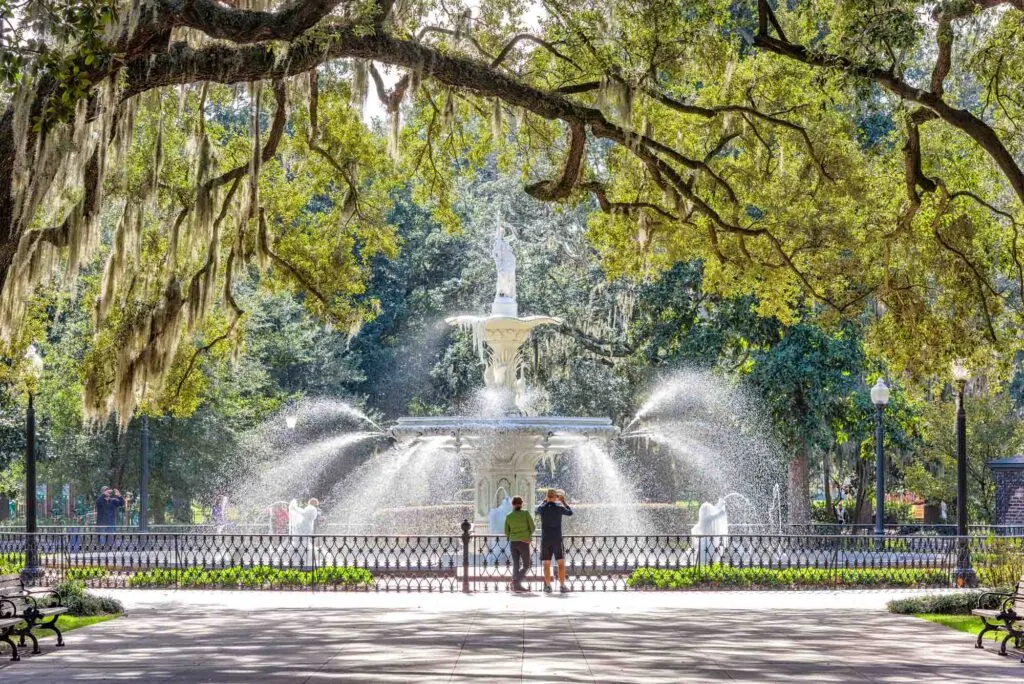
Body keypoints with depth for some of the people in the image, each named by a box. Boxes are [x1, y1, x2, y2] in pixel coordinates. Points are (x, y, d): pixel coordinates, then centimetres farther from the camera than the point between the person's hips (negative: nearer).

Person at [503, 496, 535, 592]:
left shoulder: (508, 516, 3)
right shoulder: (526, 514, -6)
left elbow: (506, 533, 7)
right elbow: (533, 527, -2)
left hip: (513, 542, 4)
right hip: (524, 542, -4)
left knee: (516, 565, 8)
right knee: (526, 566, 2)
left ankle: (516, 586, -3)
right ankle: (516, 581, -20)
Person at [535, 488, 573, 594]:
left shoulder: (542, 508, -2)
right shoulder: (559, 508, -7)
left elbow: (538, 512, 25)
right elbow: (570, 513, 14)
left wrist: (546, 501, 30)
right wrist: (563, 501, 25)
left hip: (545, 540, 2)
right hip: (557, 540, -2)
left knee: (547, 564, 6)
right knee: (561, 563, 4)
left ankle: (548, 586, 3)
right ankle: (562, 586, -1)